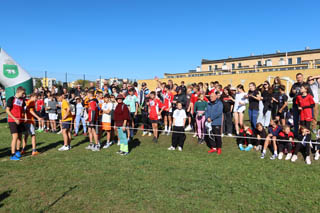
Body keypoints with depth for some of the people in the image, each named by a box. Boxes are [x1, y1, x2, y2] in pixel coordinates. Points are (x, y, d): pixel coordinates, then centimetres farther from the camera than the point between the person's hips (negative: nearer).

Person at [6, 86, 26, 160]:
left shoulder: (22, 100, 9)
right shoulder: (11, 99, -8)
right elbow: (7, 110, -10)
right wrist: (15, 119, -16)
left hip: (20, 121, 6)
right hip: (12, 121, -6)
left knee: (19, 136, 13)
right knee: (15, 137, -13)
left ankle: (17, 151, 33)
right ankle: (13, 155, -8)